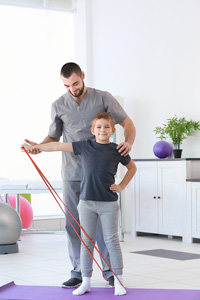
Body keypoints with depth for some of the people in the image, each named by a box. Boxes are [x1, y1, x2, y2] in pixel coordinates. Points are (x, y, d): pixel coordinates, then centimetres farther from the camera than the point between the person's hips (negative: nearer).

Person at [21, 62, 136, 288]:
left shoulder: (103, 98, -2)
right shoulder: (58, 106, 4)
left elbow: (128, 123, 1)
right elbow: (54, 136, 14)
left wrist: (128, 142, -21)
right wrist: (39, 146, -8)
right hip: (71, 173, 2)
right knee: (73, 223, 4)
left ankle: (110, 270, 10)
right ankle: (78, 271, 14)